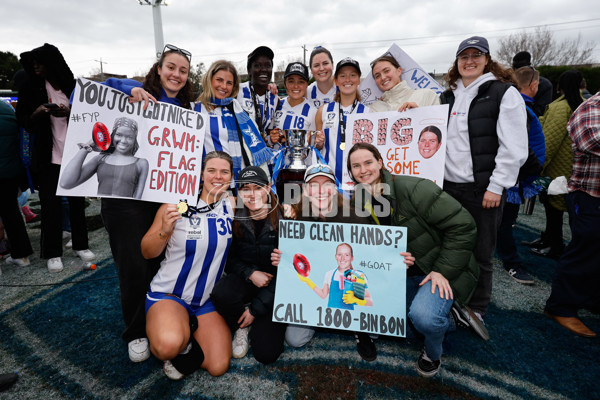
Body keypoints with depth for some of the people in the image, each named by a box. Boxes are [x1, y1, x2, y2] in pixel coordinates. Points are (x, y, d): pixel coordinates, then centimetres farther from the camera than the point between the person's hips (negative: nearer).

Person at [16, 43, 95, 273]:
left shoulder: (72, 86, 4)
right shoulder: (31, 88, 4)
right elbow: (23, 120, 5)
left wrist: (69, 112, -15)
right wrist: (36, 114, -17)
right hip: (47, 156, 0)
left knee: (77, 201, 7)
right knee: (50, 204, 0)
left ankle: (80, 245, 21)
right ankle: (52, 253, 11)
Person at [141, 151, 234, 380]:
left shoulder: (231, 205, -1)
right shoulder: (177, 204, -10)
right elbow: (147, 253, -5)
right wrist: (165, 231, -24)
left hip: (209, 299, 3)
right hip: (169, 293, -3)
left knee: (218, 367, -7)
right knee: (168, 346, -33)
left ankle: (187, 330, 20)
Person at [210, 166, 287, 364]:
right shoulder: (235, 220, -5)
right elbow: (229, 259, 4)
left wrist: (256, 308, -12)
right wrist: (250, 273, -17)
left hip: (275, 288, -2)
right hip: (244, 280, 3)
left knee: (266, 354, -12)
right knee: (220, 293, -32)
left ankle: (256, 321, 21)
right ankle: (241, 326, 1)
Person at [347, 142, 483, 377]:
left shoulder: (412, 189, -23)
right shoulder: (359, 203, -1)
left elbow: (462, 226, -22)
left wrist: (443, 270, -23)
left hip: (443, 270, -7)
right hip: (405, 275, 7)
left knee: (422, 315, -32)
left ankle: (433, 353, 6)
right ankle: (450, 318, 20)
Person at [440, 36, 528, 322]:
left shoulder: (504, 93, -3)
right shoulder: (449, 96, 15)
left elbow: (514, 147, -10)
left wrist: (496, 186, -14)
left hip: (483, 188, -5)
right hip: (448, 184, 5)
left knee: (480, 251, 6)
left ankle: (476, 309, 24)